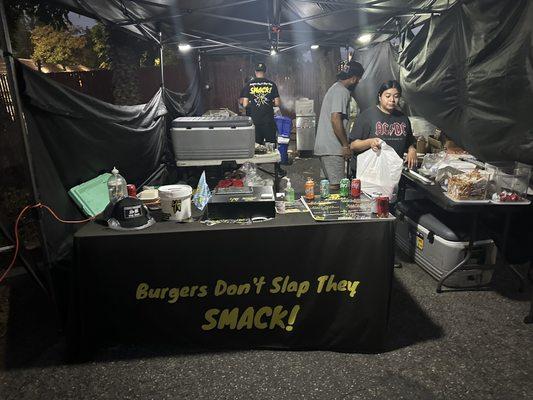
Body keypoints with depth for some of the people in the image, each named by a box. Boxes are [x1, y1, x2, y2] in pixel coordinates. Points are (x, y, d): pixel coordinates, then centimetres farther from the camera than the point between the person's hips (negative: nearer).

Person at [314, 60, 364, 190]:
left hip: (323, 146, 10)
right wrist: (346, 145, -16)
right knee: (335, 186, -5)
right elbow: (335, 119, -24)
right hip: (332, 148, -10)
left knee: (327, 182, 16)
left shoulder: (335, 87, 18)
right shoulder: (342, 91, -14)